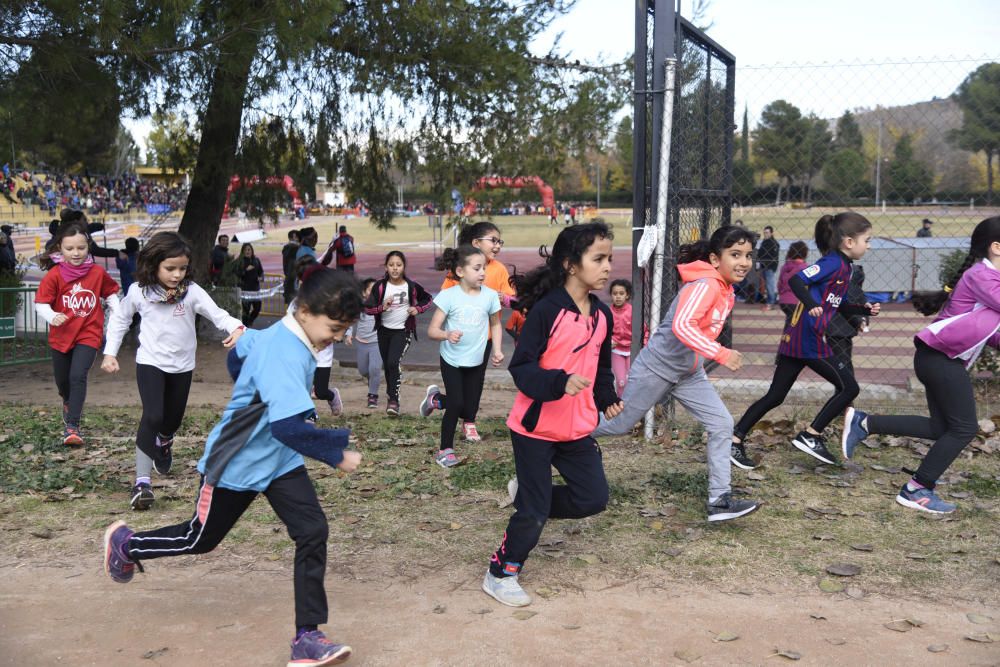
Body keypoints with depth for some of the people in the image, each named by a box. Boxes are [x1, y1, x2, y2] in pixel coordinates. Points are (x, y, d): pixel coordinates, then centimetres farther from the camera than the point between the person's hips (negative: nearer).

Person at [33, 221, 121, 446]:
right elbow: (41, 303, -13)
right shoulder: (54, 275, -12)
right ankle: (69, 403, 52)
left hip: (88, 334, -1)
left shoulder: (98, 273, -6)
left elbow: (110, 293, 11)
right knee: (62, 379, 18)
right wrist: (52, 316, -34)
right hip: (61, 336, 2)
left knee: (78, 376, -19)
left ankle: (72, 425, -15)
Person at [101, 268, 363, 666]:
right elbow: (289, 427, -42)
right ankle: (125, 545, 43)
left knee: (313, 533, -7)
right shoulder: (284, 356, -33)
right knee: (200, 539, 15)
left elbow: (239, 349, 17)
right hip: (235, 465, -8)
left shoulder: (277, 334, -2)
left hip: (280, 461, 8)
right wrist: (336, 452, -31)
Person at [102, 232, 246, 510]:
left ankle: (164, 443, 56)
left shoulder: (191, 291, -13)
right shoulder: (138, 291, -9)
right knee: (153, 416, -20)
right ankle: (142, 482, -14)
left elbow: (217, 314, -23)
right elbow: (119, 319, 7)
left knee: (173, 419, 17)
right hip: (150, 362, -2)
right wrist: (110, 352, 2)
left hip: (182, 365, 2)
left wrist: (236, 328, -43)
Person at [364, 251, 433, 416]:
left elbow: (427, 299, 9)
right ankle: (391, 395, 31)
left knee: (393, 363, -18)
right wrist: (382, 307, -23)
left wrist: (418, 309, -9)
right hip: (384, 330, 3)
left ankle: (394, 400, -13)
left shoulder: (411, 286, -8)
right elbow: (367, 308, -5)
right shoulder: (380, 286, -7)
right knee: (387, 365, 13)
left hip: (403, 331, -3)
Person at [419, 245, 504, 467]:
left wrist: (497, 350, -1)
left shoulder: (490, 295, -5)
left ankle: (436, 399, 37)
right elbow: (432, 330, -13)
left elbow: (496, 325, 11)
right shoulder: (449, 296, -14)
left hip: (476, 363, 3)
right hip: (452, 360, -3)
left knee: (469, 409, 7)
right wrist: (447, 335, -34)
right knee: (456, 406, -7)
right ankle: (445, 450, 16)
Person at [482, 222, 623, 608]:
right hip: (536, 428, -7)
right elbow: (521, 367, -20)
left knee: (594, 498, 8)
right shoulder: (546, 311, -19)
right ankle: (500, 575, 21)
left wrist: (607, 398, 0)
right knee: (534, 512, 0)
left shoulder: (602, 314, 4)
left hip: (578, 429, 7)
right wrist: (560, 382, -36)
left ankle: (528, 494, 28)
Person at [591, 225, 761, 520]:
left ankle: (720, 500, 3)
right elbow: (682, 326, -39)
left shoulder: (726, 291, 4)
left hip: (688, 374, 9)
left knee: (722, 424, -2)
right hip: (656, 369, -9)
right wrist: (721, 354, -42)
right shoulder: (704, 285, -25)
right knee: (619, 424, 6)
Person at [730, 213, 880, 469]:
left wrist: (864, 309, 13)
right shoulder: (833, 263, -11)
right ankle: (810, 436, 5)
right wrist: (811, 305, -36)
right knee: (849, 388, 3)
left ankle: (735, 440, 10)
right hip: (810, 341, -9)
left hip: (794, 339, 9)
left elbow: (840, 306, 27)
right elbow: (796, 280, -23)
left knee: (775, 396, 11)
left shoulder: (844, 266, 19)